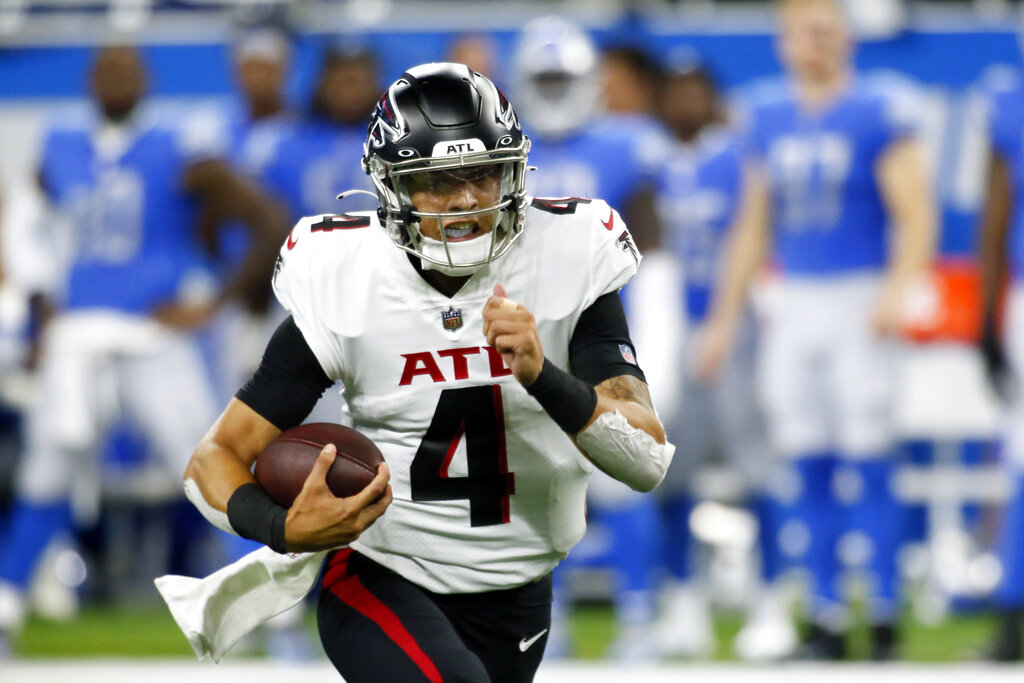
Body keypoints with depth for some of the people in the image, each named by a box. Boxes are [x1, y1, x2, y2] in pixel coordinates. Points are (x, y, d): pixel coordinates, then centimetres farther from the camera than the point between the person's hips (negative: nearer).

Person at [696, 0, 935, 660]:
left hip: (857, 301, -5)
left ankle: (886, 619, 0)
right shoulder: (770, 121, 11)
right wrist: (725, 319, 17)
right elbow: (754, 228, 19)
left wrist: (894, 290, -24)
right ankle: (828, 621, 10)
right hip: (793, 305, 5)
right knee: (807, 474, 5)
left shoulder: (878, 114, -6)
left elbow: (917, 216, -9)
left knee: (866, 470, -6)